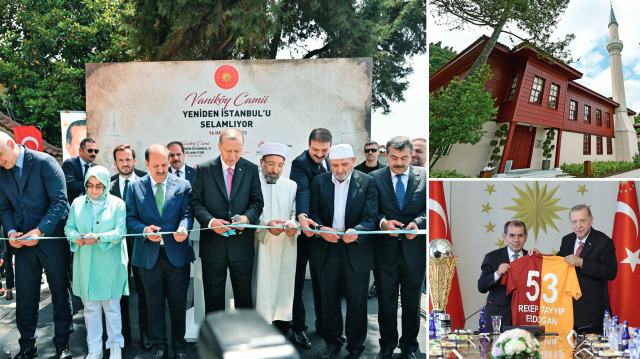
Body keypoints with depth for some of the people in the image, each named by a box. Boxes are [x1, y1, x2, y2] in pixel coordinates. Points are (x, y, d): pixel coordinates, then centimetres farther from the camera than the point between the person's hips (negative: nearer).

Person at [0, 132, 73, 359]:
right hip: (23, 243, 4)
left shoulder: (44, 163, -12)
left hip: (51, 240, -4)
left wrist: (40, 231, -21)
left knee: (60, 294, 8)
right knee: (25, 297, 10)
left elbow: (60, 202, -15)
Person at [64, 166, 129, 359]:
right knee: (90, 308, 9)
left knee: (111, 307, 5)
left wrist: (98, 238, -22)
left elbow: (120, 231, -8)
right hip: (85, 264, 3)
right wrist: (76, 238, -16)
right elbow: (69, 227, 6)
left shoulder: (117, 204, -1)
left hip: (110, 265, -2)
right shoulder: (77, 203, 8)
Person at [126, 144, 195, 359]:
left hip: (177, 254, 0)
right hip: (149, 255, 1)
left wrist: (183, 228, -24)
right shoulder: (135, 187, 5)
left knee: (178, 303, 9)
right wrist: (144, 230, -18)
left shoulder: (183, 185, 3)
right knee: (154, 303, 12)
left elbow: (187, 213, -2)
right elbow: (130, 219, 2)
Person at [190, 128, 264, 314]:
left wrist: (247, 217, -17)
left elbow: (257, 201, 4)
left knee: (244, 294, 10)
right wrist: (210, 221, -18)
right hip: (213, 243, 0)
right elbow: (196, 202, -1)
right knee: (213, 295, 12)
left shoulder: (251, 169, 3)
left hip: (242, 243, 1)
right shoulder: (204, 169, 1)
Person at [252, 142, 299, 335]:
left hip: (285, 248, 3)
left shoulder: (291, 186, 12)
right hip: (260, 248, -3)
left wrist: (292, 224, -16)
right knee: (262, 289, -5)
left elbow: (296, 212, 7)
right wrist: (266, 225, -19)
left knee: (284, 287, 5)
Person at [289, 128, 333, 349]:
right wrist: (302, 216, -50)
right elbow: (302, 191, -32)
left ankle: (322, 324, 30)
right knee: (298, 279, 5)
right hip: (304, 228, -6)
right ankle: (298, 328, 17)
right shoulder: (300, 163, -16)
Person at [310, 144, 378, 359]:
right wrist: (320, 228, -21)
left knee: (357, 302, 7)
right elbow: (312, 212, 0)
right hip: (326, 250, 2)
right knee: (329, 300, 14)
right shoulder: (319, 182, 5)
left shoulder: (367, 182, -3)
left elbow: (370, 217, -9)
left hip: (356, 251, -2)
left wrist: (356, 231, -29)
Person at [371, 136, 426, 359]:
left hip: (414, 249, 1)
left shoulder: (424, 176, 1)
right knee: (386, 300, 12)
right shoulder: (375, 178, -1)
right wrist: (383, 222, -21)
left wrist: (417, 222, -20)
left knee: (412, 300, 15)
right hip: (385, 249, 0)